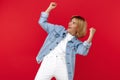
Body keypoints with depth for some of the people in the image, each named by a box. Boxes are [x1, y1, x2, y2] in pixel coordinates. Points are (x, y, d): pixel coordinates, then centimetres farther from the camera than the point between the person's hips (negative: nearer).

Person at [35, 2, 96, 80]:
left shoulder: (76, 43, 5)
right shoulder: (58, 29, 13)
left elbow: (83, 51, -16)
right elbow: (42, 23, 16)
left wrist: (90, 36, -22)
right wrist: (49, 8, 9)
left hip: (62, 66, 0)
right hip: (48, 63, 1)